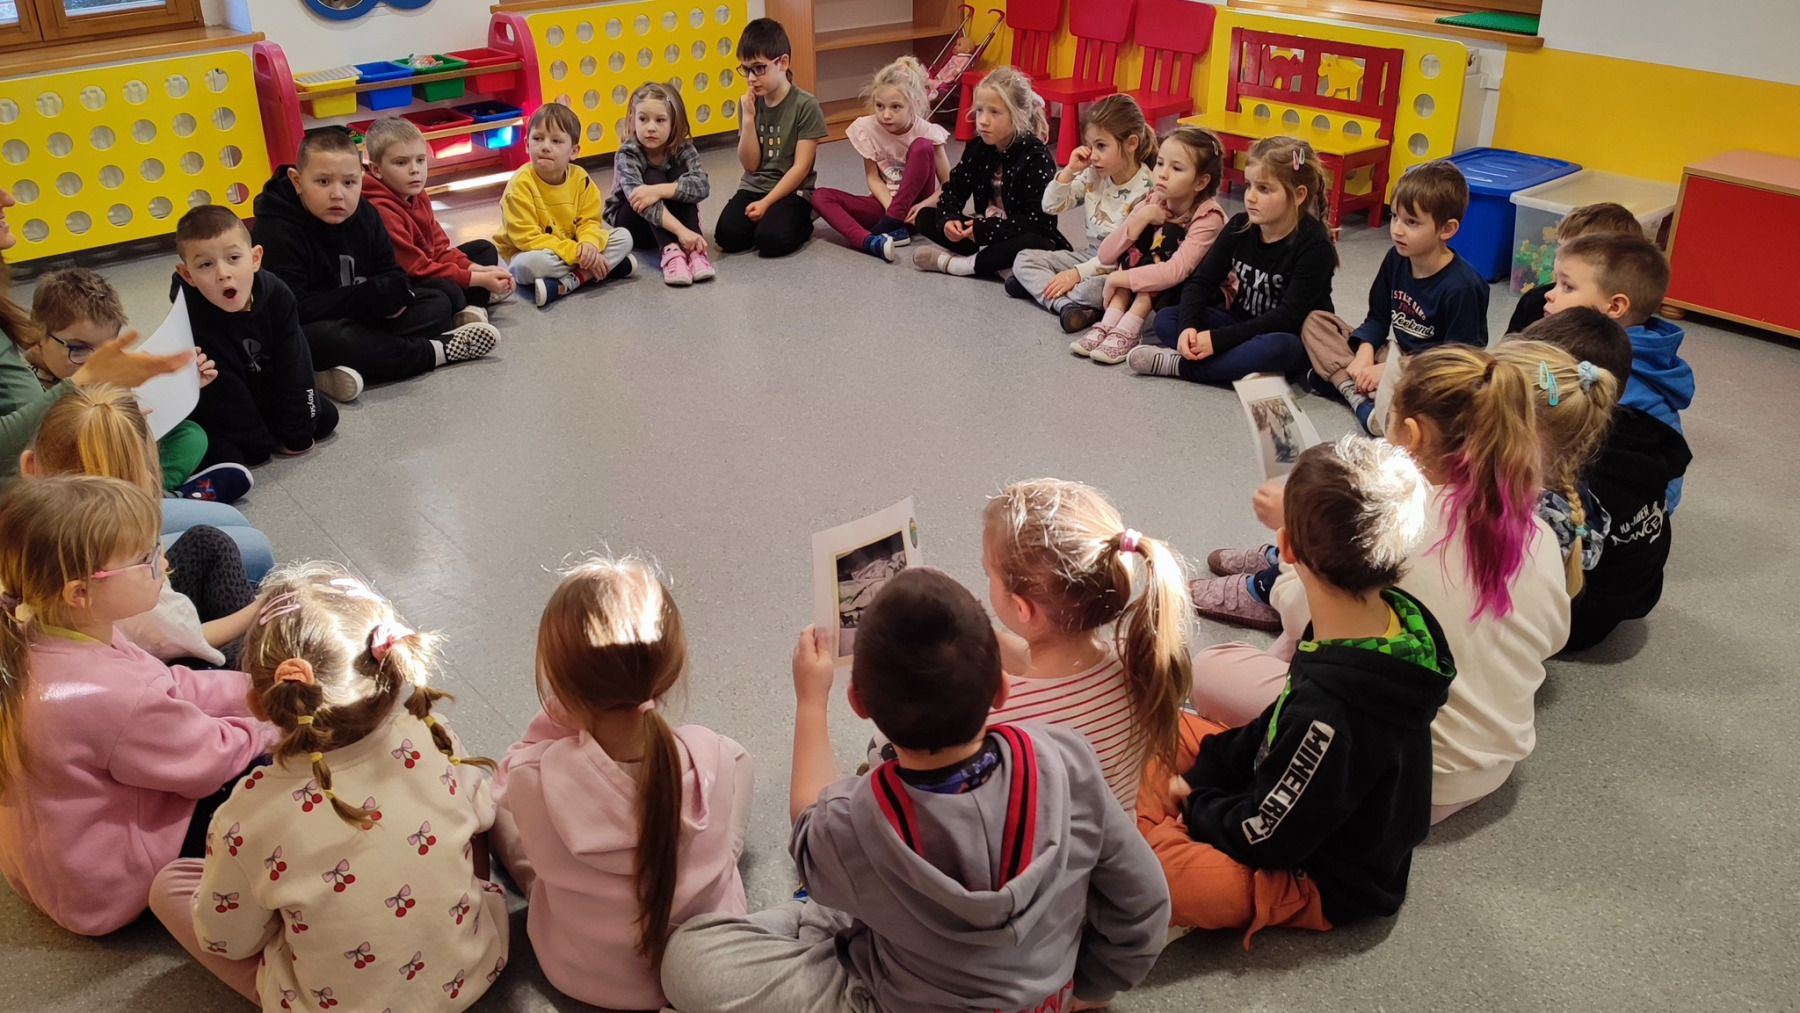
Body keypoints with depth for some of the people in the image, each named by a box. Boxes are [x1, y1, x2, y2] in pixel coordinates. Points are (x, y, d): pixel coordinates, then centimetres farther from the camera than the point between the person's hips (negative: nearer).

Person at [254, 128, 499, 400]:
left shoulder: (364, 214, 1)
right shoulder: (275, 231, -20)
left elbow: (390, 273, 10)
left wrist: (394, 293, -17)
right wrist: (368, 297, -27)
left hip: (360, 323, 8)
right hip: (301, 336, -7)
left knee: (437, 304, 1)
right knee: (328, 339, -40)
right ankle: (436, 350, -22)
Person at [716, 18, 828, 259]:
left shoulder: (806, 106, -10)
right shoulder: (748, 104, 4)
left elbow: (801, 167, -12)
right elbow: (750, 165, 1)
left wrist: (766, 202, -18)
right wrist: (748, 117, -10)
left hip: (792, 191, -4)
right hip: (753, 187, 4)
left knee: (771, 240, -29)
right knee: (727, 235, -21)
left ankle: (802, 223, 3)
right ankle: (763, 219, 8)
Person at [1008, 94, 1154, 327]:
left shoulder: (1146, 190, -19)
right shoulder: (1093, 175, -1)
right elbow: (1051, 206, 4)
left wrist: (1077, 273, -23)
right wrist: (1070, 170, -11)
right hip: (1091, 256, 8)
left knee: (1094, 289, -40)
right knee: (1024, 259, -6)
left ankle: (1038, 285, -15)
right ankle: (1067, 306, -27)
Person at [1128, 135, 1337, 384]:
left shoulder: (1314, 245, -20)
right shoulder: (1240, 227, -3)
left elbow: (1289, 317, -26)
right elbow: (1201, 280, -4)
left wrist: (1218, 339, -32)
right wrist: (1188, 326, -26)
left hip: (1291, 339, -6)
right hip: (1242, 323, 6)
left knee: (1277, 347, -41)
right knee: (1165, 319, -10)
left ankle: (1180, 365, -29)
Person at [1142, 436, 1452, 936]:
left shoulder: (1330, 708, -40)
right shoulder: (1400, 614, -12)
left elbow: (1266, 835, -25)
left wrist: (1195, 806, -6)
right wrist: (1204, 771, 0)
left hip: (1324, 885, -9)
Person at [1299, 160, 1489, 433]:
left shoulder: (1462, 287, -21)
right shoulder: (1396, 260, -1)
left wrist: (1391, 370, -21)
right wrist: (1364, 355, -11)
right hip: (1395, 355, 8)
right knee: (1315, 321, -1)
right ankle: (1358, 396, -18)